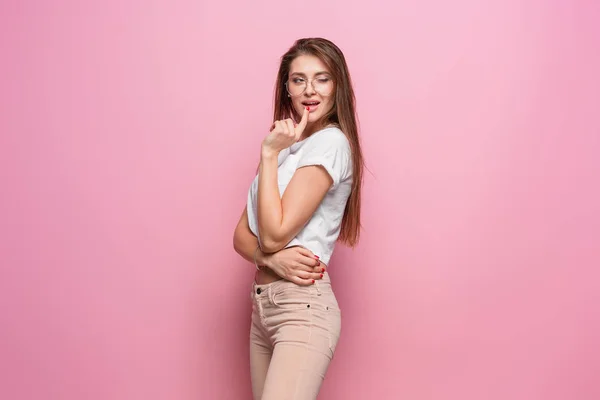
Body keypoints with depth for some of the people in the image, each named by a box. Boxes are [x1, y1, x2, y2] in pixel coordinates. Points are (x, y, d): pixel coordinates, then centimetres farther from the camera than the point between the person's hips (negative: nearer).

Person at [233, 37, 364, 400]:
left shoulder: (331, 143, -10)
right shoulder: (288, 145, 15)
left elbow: (275, 233, -15)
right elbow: (242, 235, 9)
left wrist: (270, 154, -9)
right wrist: (271, 259, -12)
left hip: (302, 307, -8)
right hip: (263, 304, 8)